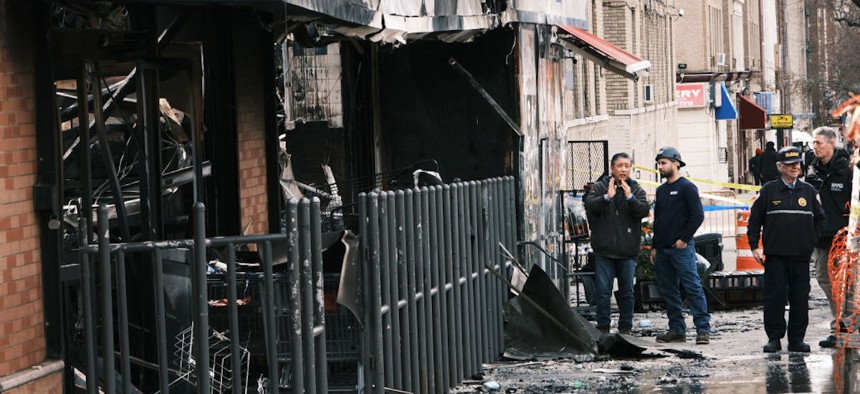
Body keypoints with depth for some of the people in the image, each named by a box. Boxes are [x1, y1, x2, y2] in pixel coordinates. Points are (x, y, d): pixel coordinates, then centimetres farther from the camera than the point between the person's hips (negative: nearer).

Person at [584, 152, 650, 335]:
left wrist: (630, 197, -20)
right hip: (604, 250, -1)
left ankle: (625, 327, 15)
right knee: (602, 291, -2)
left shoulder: (636, 189, 8)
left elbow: (644, 210, -6)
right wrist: (607, 197, -25)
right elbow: (590, 205, -11)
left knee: (627, 292, 6)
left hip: (627, 251, 1)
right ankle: (603, 327, 5)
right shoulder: (600, 187, 4)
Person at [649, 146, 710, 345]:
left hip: (681, 248, -8)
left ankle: (703, 329, -10)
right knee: (668, 291, 8)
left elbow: (698, 215, -11)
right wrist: (654, 247, 17)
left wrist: (684, 239, -13)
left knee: (693, 288, -10)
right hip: (662, 250, 8)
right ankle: (677, 330, 14)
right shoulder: (661, 190, 18)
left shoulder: (687, 187, -4)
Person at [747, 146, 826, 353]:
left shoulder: (808, 191, 9)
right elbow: (755, 220, 6)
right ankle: (774, 338, 5)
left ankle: (797, 339, 9)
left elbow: (820, 219, 17)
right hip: (775, 255, -2)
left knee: (800, 298, 2)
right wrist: (754, 246, 1)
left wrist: (812, 241, 7)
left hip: (801, 256, 2)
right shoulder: (769, 190, 2)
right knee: (774, 297, -2)